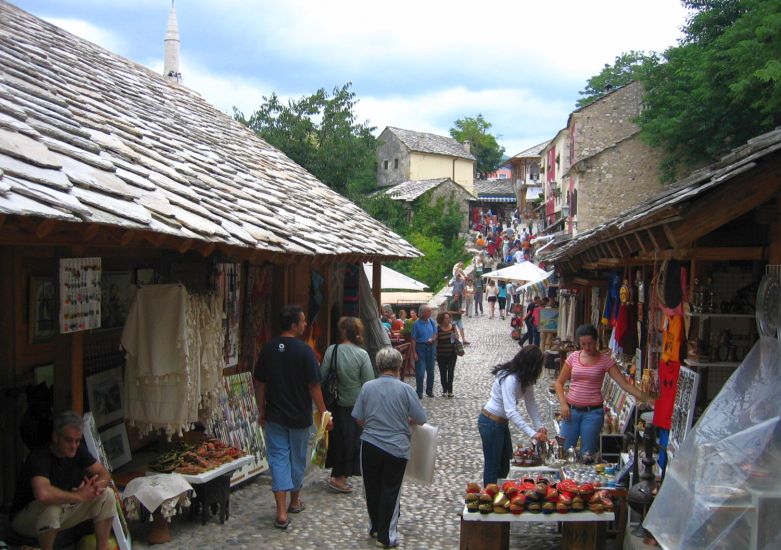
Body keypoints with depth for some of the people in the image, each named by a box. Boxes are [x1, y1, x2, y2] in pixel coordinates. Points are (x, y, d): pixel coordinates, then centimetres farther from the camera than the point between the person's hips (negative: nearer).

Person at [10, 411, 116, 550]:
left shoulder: (78, 450, -7)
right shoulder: (39, 456, -29)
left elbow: (104, 474, -3)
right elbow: (43, 494, -47)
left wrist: (95, 486, -27)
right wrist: (78, 496, -35)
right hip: (24, 518, -7)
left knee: (107, 494, -9)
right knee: (52, 508, -40)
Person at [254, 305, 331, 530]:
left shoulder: (268, 348, -3)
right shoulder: (304, 351, -16)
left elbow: (259, 383, 4)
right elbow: (313, 386, -14)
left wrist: (261, 410, 16)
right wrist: (324, 413, -5)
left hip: (275, 416, 2)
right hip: (300, 416, -2)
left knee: (278, 458, 4)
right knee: (297, 458, 16)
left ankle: (282, 512, -3)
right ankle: (295, 501, 33)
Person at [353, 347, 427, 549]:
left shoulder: (367, 387, -6)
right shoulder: (404, 389, -11)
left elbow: (359, 419, 1)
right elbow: (421, 419, -4)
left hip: (370, 445, 2)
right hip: (396, 448, -2)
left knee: (372, 488, 18)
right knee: (390, 491, 8)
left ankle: (375, 527, 33)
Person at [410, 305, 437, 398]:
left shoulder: (432, 322, 3)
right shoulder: (416, 324, -11)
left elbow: (435, 334, 12)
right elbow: (413, 339, -10)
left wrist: (433, 339, -11)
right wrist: (414, 353, -14)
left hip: (430, 347, 5)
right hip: (420, 347, -5)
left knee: (430, 370, 12)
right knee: (420, 371, -5)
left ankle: (429, 391, 26)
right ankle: (419, 392, 6)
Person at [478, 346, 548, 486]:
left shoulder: (525, 378, -3)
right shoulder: (510, 379, -32)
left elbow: (531, 403, 0)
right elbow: (511, 412, -38)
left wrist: (539, 426, -12)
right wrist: (533, 434, -42)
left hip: (501, 422, 9)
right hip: (490, 423, -9)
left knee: (505, 460, 20)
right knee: (492, 465, 1)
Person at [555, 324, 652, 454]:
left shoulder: (605, 360, -3)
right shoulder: (573, 357, 2)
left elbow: (624, 383, -10)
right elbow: (560, 382, 8)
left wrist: (644, 398, -22)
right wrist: (563, 404, -5)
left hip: (593, 412, -2)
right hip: (571, 410, 2)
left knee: (587, 453, 3)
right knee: (564, 450, 4)